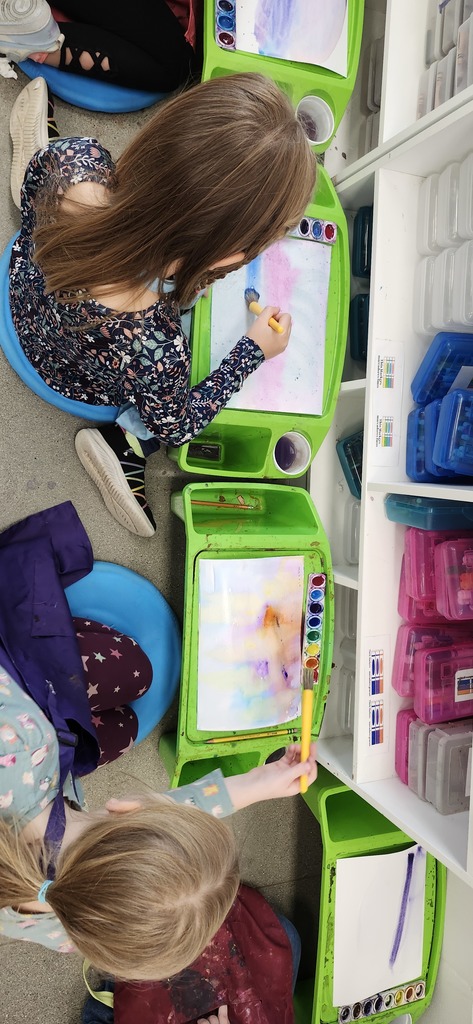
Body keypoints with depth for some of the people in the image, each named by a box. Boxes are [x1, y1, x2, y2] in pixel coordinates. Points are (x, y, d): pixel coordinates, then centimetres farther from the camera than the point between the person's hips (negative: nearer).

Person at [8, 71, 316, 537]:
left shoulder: (72, 160, -37)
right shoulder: (151, 350, -49)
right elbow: (177, 424, -24)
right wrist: (252, 351, -16)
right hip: (79, 381, -4)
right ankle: (125, 446, 18)